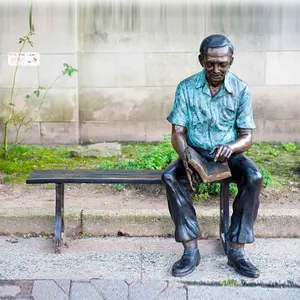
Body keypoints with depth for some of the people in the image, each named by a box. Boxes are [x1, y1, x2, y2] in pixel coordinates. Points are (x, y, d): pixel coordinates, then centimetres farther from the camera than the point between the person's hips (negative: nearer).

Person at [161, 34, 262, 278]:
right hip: (196, 151, 0)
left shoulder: (241, 90, -6)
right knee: (170, 177, -30)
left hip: (229, 152, 0)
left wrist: (231, 147, -31)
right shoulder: (186, 88, -6)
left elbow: (247, 137, -6)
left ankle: (236, 251, -22)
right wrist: (185, 156, -29)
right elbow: (178, 132, -7)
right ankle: (191, 250, -24)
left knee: (254, 177, -31)